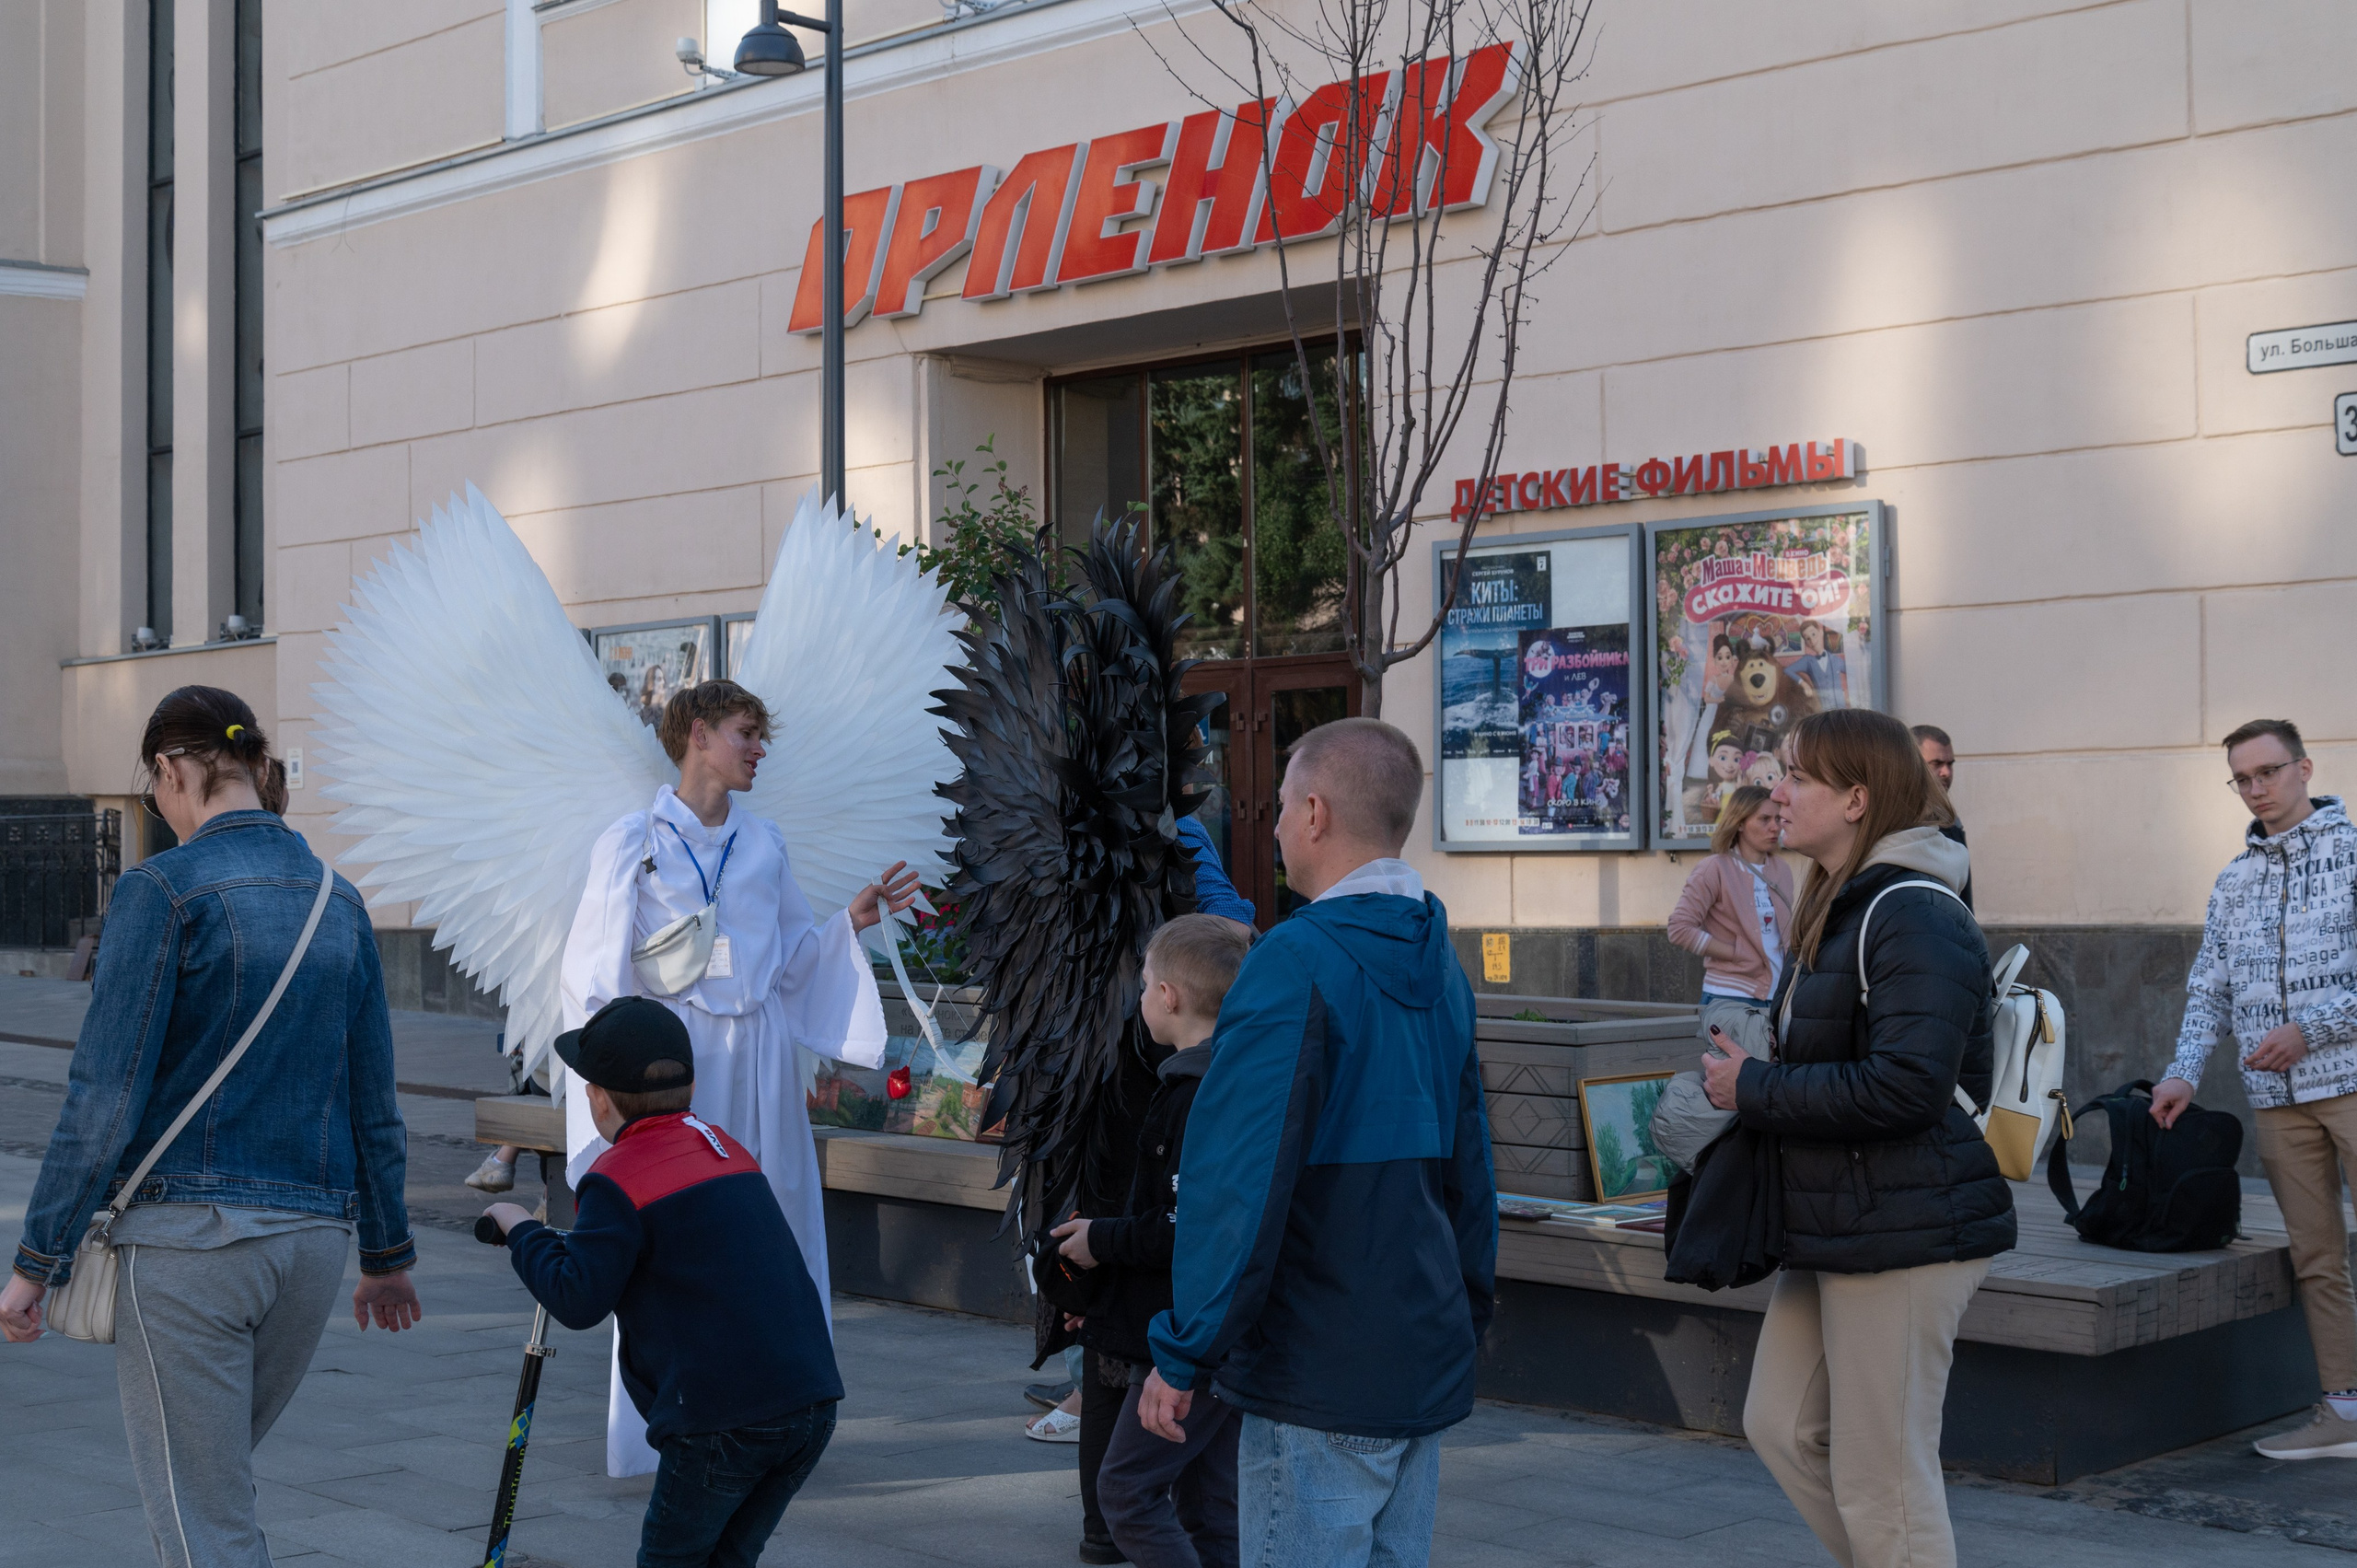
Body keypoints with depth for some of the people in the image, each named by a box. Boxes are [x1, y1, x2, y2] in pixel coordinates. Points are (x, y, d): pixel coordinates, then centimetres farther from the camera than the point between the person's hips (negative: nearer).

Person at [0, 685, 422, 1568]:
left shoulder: (165, 890, -9)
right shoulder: (338, 901, 9)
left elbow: (105, 1095, -12)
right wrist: (387, 1251, 24)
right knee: (212, 1478, 23)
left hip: (190, 1230, -6)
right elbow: (373, 1099, 14)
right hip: (314, 1238, 6)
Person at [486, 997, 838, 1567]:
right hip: (814, 1400, 7)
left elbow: (579, 1300, -12)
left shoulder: (618, 1179, -6)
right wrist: (580, 1240, 26)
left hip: (722, 1417, -7)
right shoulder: (726, 1148, 18)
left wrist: (522, 1230, 2)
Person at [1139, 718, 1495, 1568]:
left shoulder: (1296, 961, -16)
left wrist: (1185, 1354, -15)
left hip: (1320, 1378, -8)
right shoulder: (1439, 964, 10)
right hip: (1425, 1363, 8)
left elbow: (1241, 1177, -20)